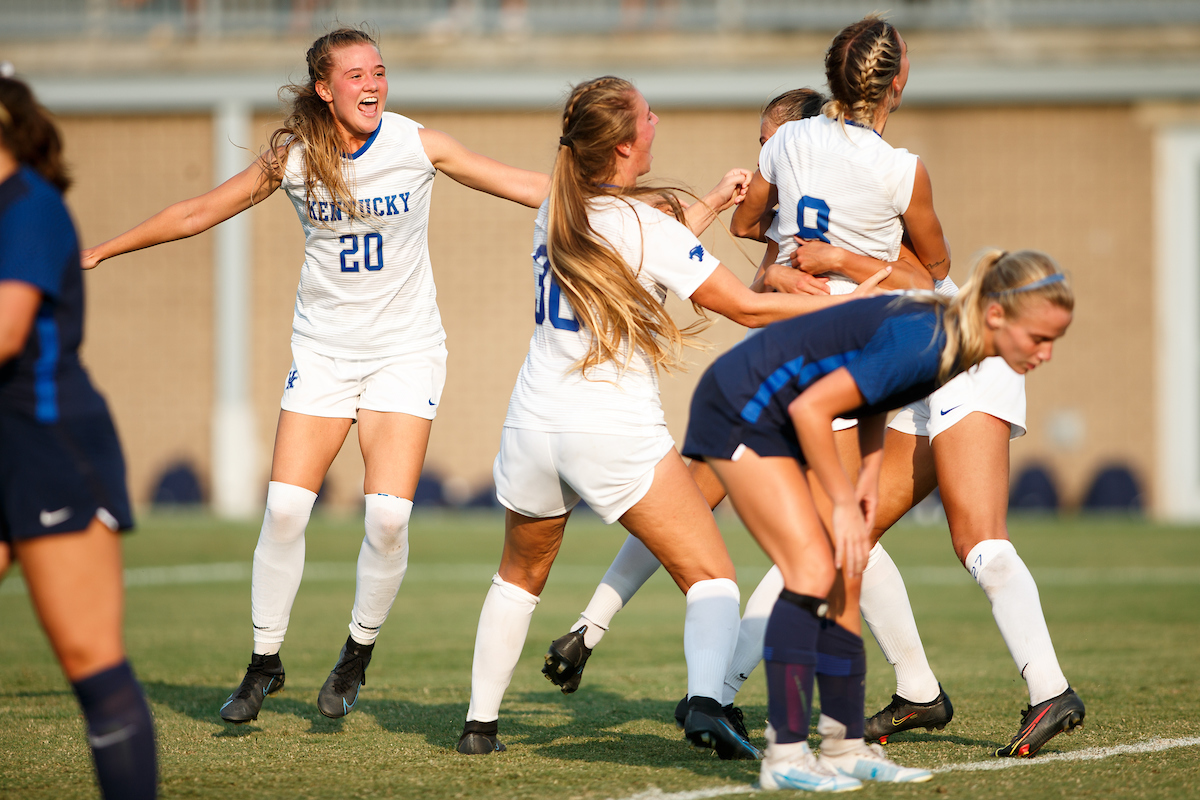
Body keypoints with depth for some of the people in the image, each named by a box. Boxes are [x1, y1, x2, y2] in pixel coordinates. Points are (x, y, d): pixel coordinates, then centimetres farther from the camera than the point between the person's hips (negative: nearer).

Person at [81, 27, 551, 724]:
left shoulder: (418, 145, -7)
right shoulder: (294, 156, -5)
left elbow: (532, 188, -2)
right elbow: (199, 213, 4)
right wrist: (98, 253, 7)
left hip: (406, 348, -1)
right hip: (324, 349, 1)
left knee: (389, 515, -13)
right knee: (285, 509, -9)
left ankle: (358, 654, 10)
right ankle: (265, 663, 7)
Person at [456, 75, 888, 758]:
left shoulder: (555, 213, 8)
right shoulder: (646, 224, -10)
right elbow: (750, 307, -8)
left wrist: (712, 204, 32)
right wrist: (849, 304, 2)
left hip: (535, 423, 6)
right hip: (618, 433, -6)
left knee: (520, 576, 27)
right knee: (712, 578, -2)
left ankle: (481, 723, 25)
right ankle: (705, 702, -25)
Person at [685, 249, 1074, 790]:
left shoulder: (956, 344, -2)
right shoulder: (923, 343, -30)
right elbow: (811, 409, -29)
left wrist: (870, 471, 2)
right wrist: (844, 504, -19)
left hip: (776, 421, 10)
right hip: (740, 409, -10)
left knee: (843, 576, 6)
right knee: (812, 568, -17)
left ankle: (845, 747, 11)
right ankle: (785, 756, -17)